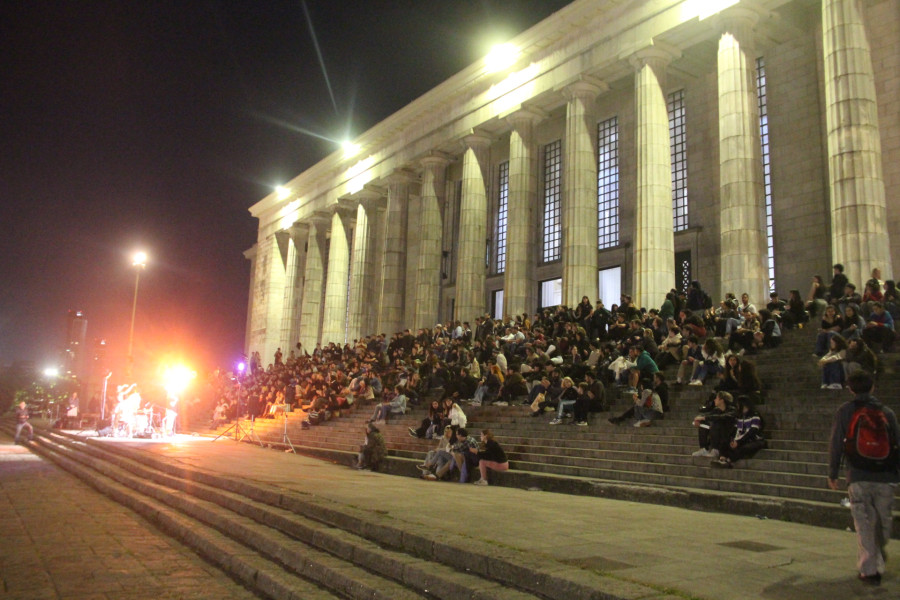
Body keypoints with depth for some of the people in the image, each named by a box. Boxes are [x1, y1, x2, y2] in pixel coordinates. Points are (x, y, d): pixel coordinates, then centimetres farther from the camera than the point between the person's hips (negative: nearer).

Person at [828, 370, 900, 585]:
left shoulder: (844, 411, 2)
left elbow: (836, 444, 0)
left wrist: (832, 473, 8)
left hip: (858, 476, -2)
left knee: (864, 523, 2)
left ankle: (869, 569, -1)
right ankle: (878, 564, 30)